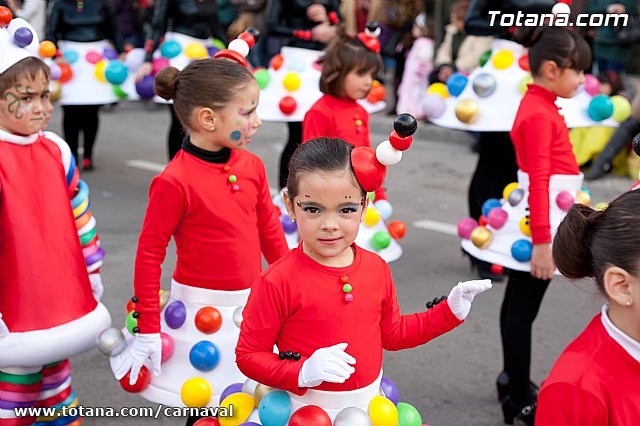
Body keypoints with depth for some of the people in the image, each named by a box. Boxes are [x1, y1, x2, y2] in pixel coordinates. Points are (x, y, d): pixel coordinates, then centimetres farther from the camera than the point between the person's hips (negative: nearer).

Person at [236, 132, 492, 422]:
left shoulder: (376, 268, -4)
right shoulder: (278, 282, -21)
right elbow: (248, 355, -14)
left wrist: (450, 311, 5)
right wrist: (302, 373, -28)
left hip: (369, 404, 5)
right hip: (307, 410, -4)